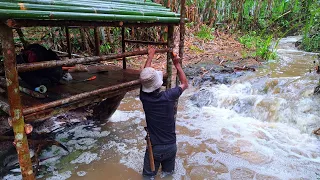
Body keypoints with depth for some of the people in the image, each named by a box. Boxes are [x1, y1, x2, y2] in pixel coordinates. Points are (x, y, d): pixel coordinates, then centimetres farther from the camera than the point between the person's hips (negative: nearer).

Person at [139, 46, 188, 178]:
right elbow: (185, 84, 3)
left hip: (154, 147, -1)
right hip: (171, 146, 1)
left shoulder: (144, 97, -15)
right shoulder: (168, 96, -19)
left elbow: (145, 75, 4)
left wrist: (150, 56, 17)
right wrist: (177, 64, 7)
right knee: (168, 174, 24)